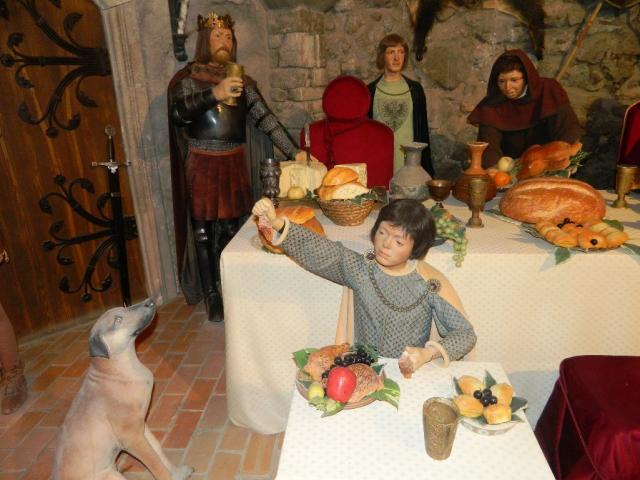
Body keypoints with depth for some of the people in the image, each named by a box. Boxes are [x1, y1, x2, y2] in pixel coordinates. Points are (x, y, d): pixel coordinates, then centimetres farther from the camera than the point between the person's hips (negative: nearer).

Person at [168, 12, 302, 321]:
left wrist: (294, 152, -7)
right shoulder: (188, 77, 0)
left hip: (234, 164, 3)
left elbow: (265, 118, 3)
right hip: (201, 166, -3)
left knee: (232, 227, 7)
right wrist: (213, 94, -35)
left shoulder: (242, 81, 10)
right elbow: (177, 112, -18)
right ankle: (211, 295, 13)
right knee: (203, 231, 1)